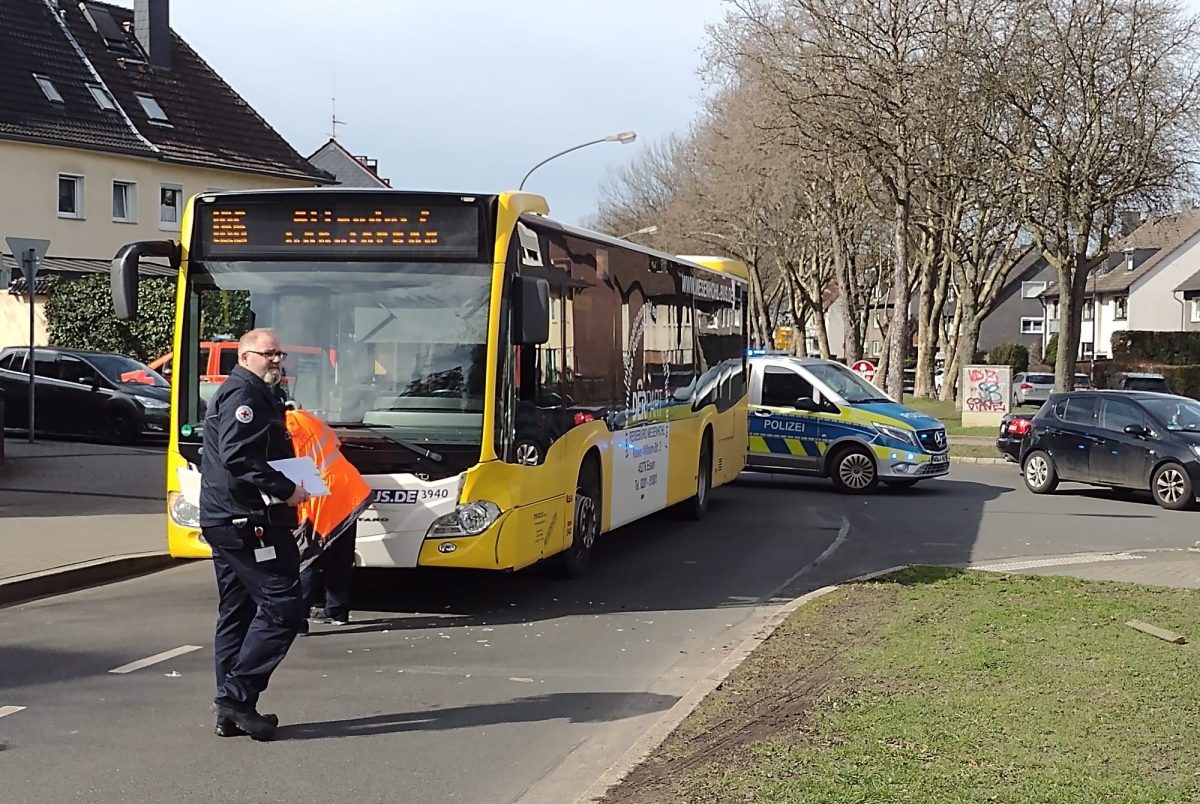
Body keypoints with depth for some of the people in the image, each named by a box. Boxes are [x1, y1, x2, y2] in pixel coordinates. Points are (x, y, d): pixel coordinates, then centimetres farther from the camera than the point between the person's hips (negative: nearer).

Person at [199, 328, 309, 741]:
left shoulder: (255, 396, 24)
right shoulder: (244, 395, -11)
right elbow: (239, 458, -22)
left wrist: (287, 484, 11)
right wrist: (286, 489, -19)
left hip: (226, 521, 11)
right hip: (248, 523, -11)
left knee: (236, 613, 12)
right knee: (284, 606, -10)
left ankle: (229, 712, 15)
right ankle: (237, 696, -10)